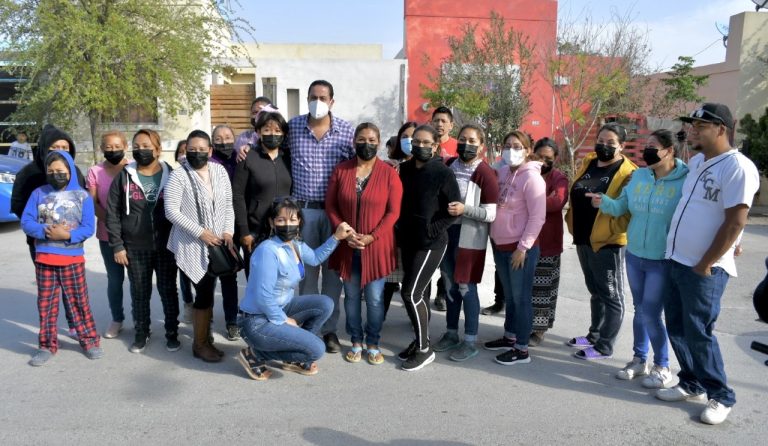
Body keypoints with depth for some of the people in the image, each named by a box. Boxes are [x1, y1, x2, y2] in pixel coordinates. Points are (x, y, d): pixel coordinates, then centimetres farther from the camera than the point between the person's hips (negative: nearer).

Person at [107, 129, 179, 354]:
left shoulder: (170, 175, 1)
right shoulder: (124, 176, 1)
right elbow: (112, 213, 1)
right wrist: (117, 245, -4)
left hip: (166, 245, -1)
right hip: (135, 248, 1)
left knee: (168, 290, 8)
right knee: (139, 292, 11)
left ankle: (172, 332, 23)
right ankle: (141, 333, 28)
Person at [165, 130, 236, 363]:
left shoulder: (220, 171, 6)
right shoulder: (179, 175, -9)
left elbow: (228, 204, 10)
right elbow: (171, 211, -13)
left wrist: (228, 231, -4)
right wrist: (200, 232, -17)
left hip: (216, 243, 5)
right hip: (192, 245, -4)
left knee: (207, 291, 11)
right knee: (204, 293, -4)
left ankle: (204, 336, 25)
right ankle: (200, 344, 11)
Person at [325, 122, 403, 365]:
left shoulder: (389, 173, -5)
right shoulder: (341, 170, 2)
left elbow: (393, 211, -6)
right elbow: (330, 205, 3)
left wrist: (371, 237, -14)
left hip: (377, 247, -2)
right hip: (347, 246, 2)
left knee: (374, 298, 3)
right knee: (351, 295, 11)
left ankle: (373, 344, 22)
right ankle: (356, 342, 27)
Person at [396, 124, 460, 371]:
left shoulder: (444, 173, -10)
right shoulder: (404, 169, 6)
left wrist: (431, 230, -14)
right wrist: (401, 229, 5)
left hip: (431, 243, -6)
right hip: (408, 240, 6)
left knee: (410, 293, -8)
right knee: (415, 293, 12)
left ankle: (424, 349, 7)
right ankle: (421, 340, 28)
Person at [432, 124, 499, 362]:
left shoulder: (485, 173, -14)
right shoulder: (449, 165, 6)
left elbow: (491, 214, -17)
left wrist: (465, 209, -28)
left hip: (470, 237, -6)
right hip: (446, 231, 6)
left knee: (466, 287, -1)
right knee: (450, 285, 14)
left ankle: (470, 341, 12)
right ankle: (451, 333, 28)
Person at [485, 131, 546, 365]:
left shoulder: (532, 177, -14)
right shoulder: (502, 172, 7)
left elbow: (537, 217, -17)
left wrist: (523, 247, -18)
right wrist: (494, 236, 11)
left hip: (520, 247, -7)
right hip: (499, 244, 7)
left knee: (521, 297, 3)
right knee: (509, 295, 19)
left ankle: (522, 349, 13)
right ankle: (509, 337, 35)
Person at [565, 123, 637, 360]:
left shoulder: (627, 173, -13)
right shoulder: (587, 163, 10)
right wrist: (572, 220, 14)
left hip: (607, 242, -8)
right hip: (583, 239, 8)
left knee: (611, 295, 5)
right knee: (595, 291, 20)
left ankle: (604, 346, 13)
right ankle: (594, 335, 34)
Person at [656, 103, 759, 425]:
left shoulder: (737, 167, -15)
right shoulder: (695, 162, 11)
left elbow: (735, 222, -19)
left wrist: (704, 266, -16)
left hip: (704, 269, -8)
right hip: (676, 262, 8)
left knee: (698, 333, -1)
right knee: (677, 328, 14)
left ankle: (721, 396, 17)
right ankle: (692, 384, 30)